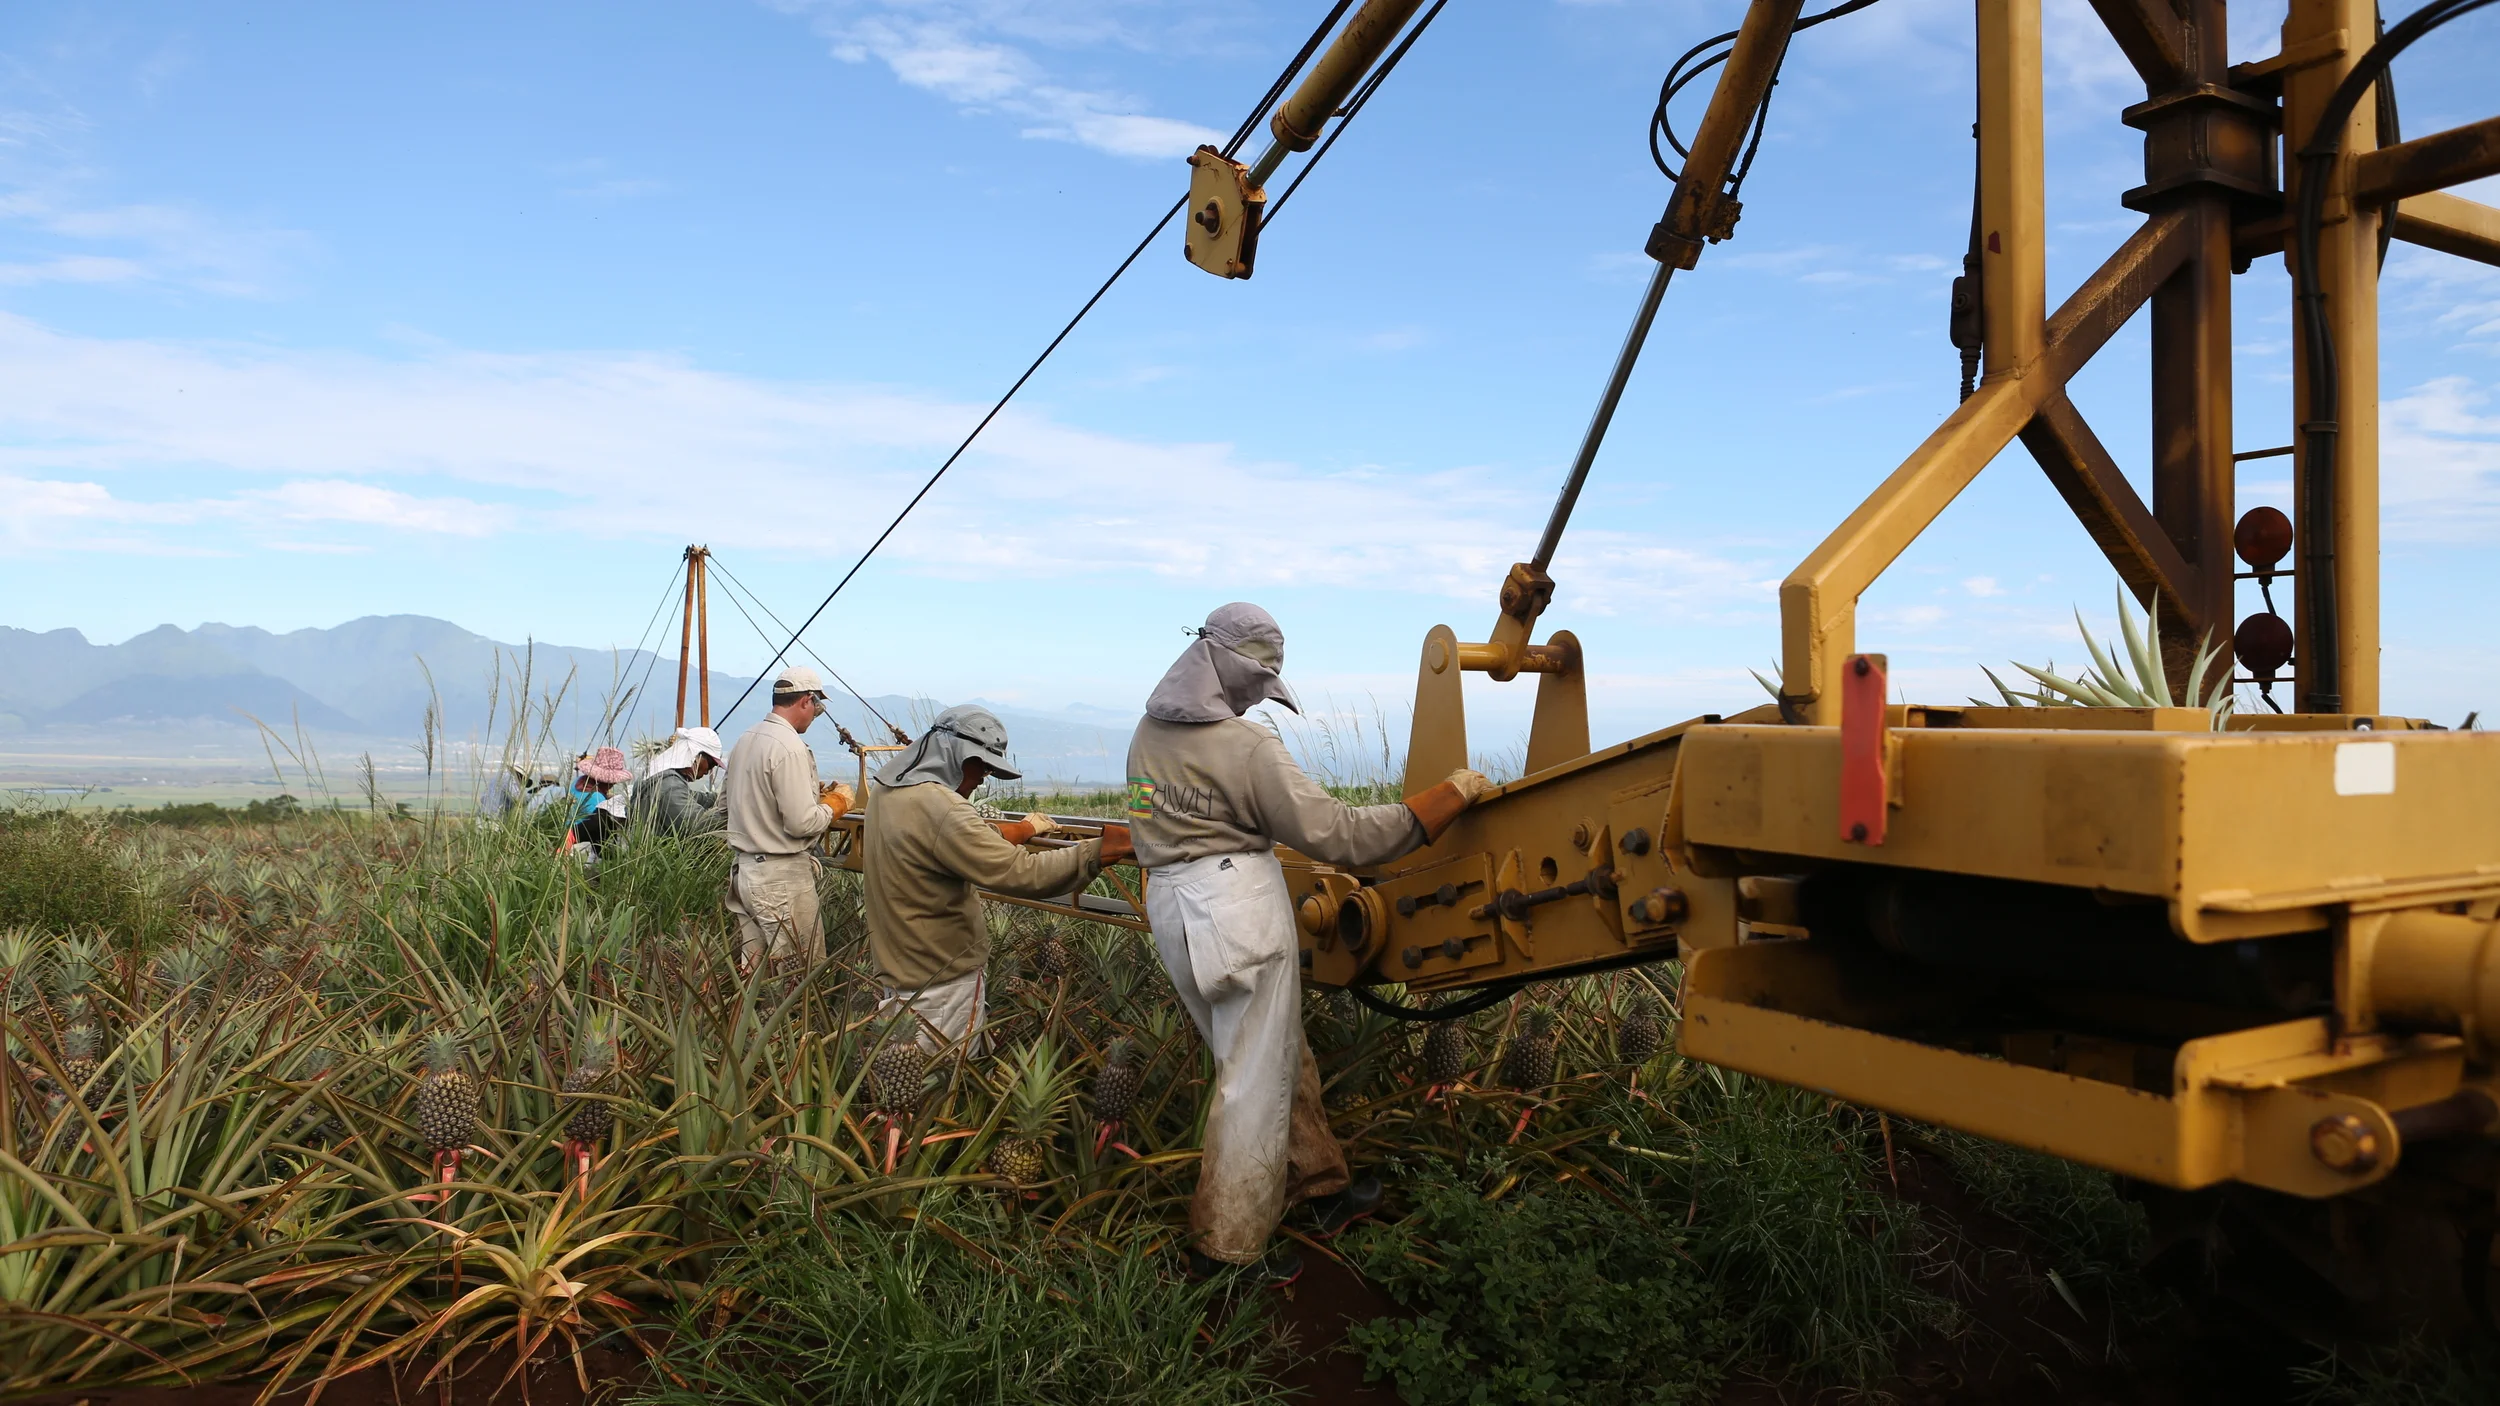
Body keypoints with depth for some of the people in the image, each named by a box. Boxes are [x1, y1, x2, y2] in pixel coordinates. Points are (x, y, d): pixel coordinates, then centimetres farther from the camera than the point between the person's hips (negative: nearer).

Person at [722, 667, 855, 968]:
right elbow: (802, 823, -22)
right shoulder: (790, 748, -18)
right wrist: (837, 803, -3)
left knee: (753, 969, 12)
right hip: (781, 875, -9)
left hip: (744, 867, 9)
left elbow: (725, 801, 21)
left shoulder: (745, 740, 9)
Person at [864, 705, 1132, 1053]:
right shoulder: (941, 809, -26)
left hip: (896, 970, 9)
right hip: (941, 986, -9)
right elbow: (1024, 874, -30)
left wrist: (1023, 829, 22)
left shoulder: (885, 789, 4)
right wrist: (1103, 850, -25)